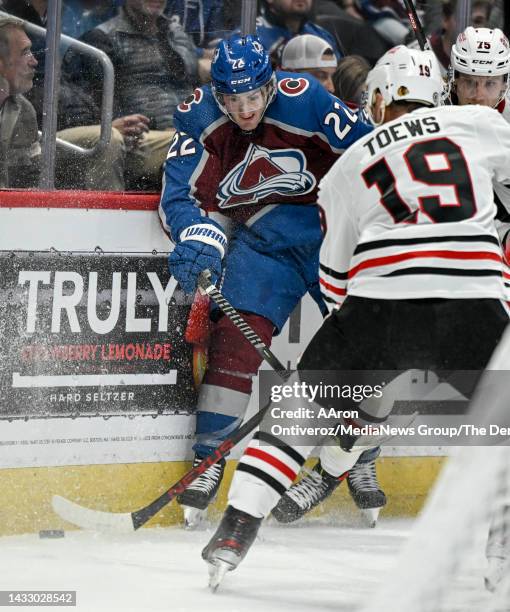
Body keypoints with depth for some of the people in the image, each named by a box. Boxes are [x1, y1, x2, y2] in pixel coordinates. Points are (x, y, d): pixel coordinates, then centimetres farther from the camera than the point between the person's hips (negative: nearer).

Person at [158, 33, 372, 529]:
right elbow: (181, 195, -15)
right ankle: (209, 461, -10)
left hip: (332, 220, -1)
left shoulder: (303, 100, -23)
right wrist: (198, 237, -34)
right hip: (263, 233, 1)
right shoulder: (199, 119, -15)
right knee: (237, 330, -16)